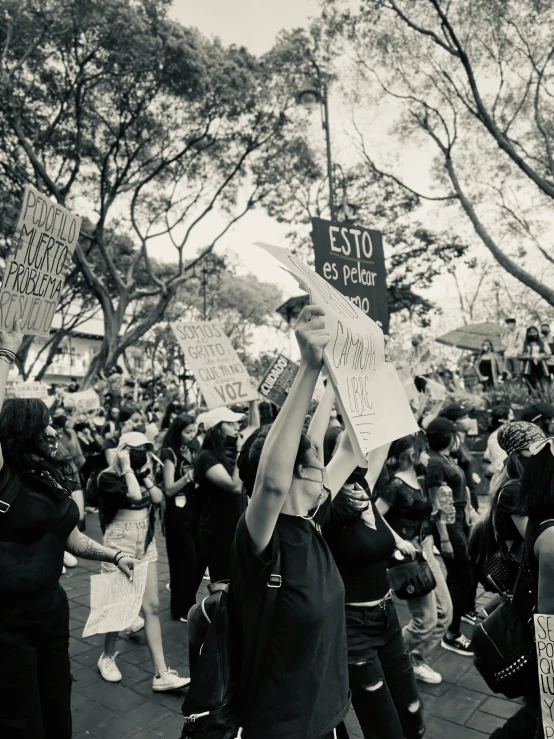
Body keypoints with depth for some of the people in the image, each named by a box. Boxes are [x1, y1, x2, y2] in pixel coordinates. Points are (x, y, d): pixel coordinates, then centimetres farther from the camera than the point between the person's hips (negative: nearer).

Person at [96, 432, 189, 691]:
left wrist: (144, 472, -9)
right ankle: (107, 657, 36)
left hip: (146, 544, 6)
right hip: (120, 544, -5)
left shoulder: (141, 473, 6)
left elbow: (158, 497, -7)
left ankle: (161, 674, 7)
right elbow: (134, 495, -29)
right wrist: (127, 467, -20)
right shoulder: (108, 477, -13)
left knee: (152, 606, 3)